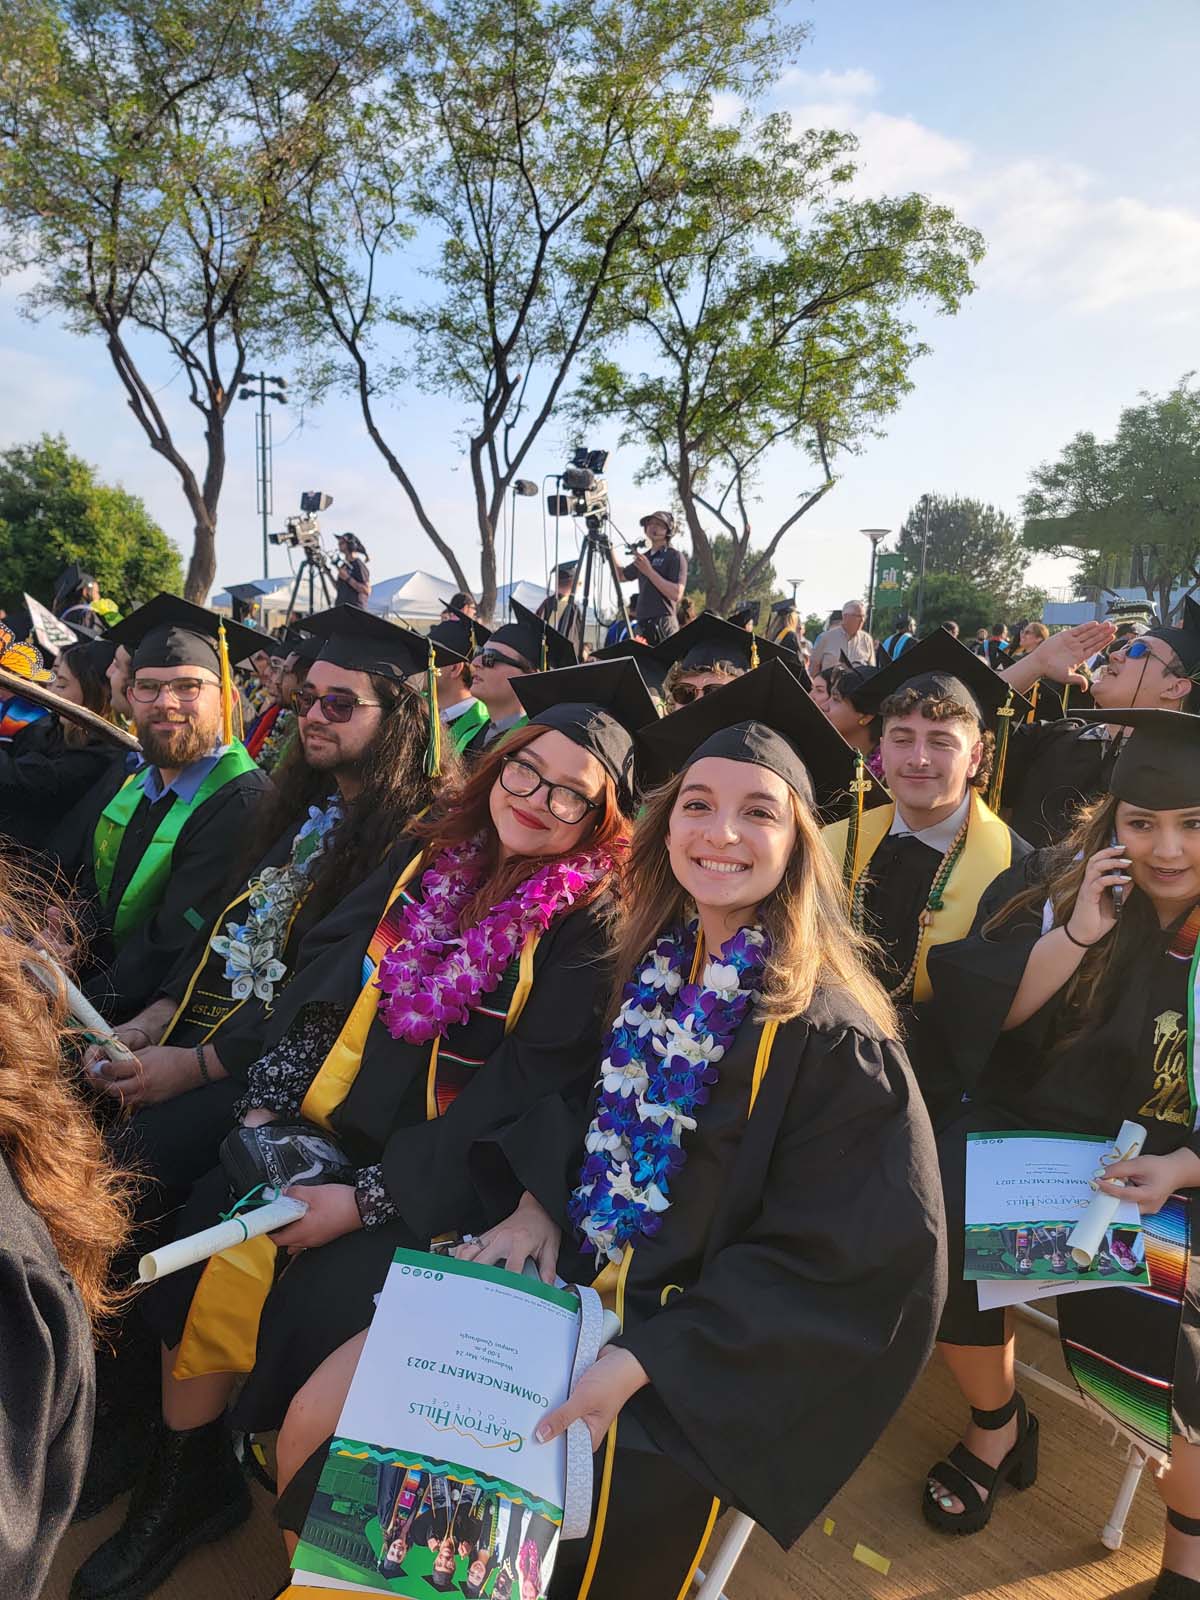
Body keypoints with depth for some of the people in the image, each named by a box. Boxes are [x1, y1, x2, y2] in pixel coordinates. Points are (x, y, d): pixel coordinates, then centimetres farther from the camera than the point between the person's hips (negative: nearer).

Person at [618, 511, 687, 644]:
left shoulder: (675, 557, -2)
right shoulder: (644, 557, 20)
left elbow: (677, 594, -14)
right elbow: (621, 575, 33)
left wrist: (649, 572, -16)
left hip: (663, 625, -7)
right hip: (643, 624, 7)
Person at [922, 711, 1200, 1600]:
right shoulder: (1055, 885, -3)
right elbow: (982, 1010, -9)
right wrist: (1076, 934, -20)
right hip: (1035, 1129, 2)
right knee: (941, 1236, -23)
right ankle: (997, 1420, 9)